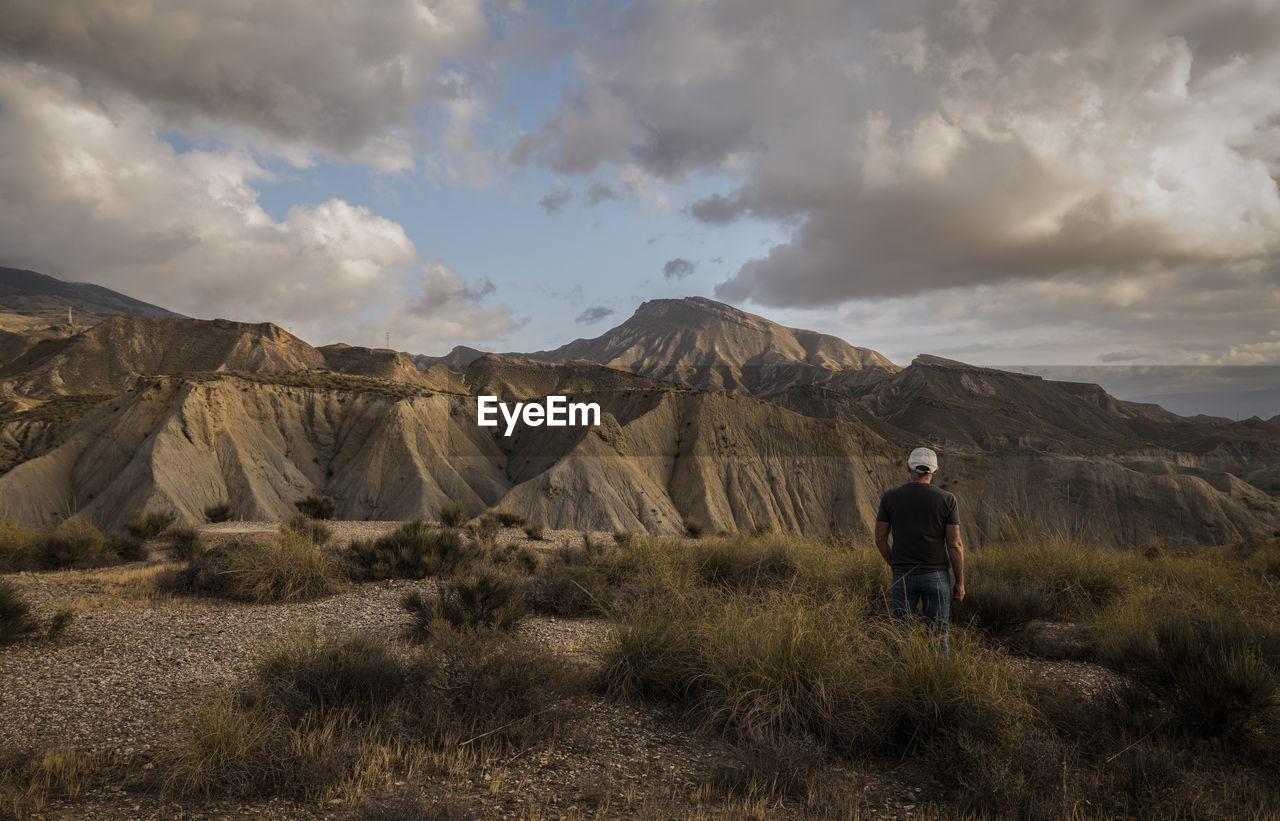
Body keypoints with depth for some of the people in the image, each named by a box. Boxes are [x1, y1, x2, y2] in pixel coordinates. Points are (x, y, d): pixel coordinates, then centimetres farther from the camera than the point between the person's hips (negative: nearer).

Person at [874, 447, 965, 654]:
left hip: (903, 575, 1)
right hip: (936, 576, -1)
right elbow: (955, 544, -7)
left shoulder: (890, 497, -4)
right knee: (937, 634, 8)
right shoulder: (947, 500, -7)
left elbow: (880, 539, 1)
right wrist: (960, 582, 1)